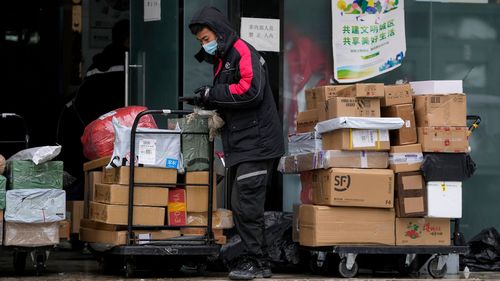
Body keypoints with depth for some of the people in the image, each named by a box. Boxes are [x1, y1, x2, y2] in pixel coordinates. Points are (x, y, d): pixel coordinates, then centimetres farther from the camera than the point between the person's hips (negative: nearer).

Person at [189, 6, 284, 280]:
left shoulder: (243, 52, -10)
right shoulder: (222, 60, 20)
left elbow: (251, 90, -23)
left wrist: (213, 94, -16)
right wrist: (210, 103, 6)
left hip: (256, 142, -10)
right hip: (240, 145, 10)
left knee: (245, 203, -12)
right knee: (242, 204, 9)